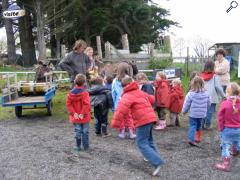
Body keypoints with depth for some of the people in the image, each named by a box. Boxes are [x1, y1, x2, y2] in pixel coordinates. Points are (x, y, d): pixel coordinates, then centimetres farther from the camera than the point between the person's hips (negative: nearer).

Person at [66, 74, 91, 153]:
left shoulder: (71, 93, -2)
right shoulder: (85, 93, -15)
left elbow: (68, 104, -6)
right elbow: (86, 104, -23)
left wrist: (73, 113, -6)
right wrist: (83, 113, -15)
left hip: (75, 117, 3)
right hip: (84, 117, -3)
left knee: (78, 131, 12)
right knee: (85, 131, 9)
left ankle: (78, 147, 19)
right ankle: (86, 147, 18)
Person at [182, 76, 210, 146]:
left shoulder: (190, 94, -14)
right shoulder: (206, 94, -2)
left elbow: (186, 104, -6)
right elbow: (208, 104, 9)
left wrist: (184, 111, 10)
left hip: (193, 114, -4)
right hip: (202, 114, 4)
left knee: (192, 126, 3)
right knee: (198, 125, 19)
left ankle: (191, 139, -11)